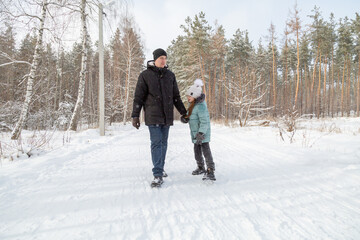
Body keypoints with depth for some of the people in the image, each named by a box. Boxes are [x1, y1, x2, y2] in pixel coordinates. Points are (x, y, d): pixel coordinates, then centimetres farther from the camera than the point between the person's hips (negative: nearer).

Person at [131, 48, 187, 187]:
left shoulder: (170, 75, 13)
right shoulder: (145, 75, 1)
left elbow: (176, 96, 18)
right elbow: (138, 97, 0)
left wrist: (183, 112, 16)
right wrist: (135, 116, -5)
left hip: (167, 116, 4)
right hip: (153, 116, -4)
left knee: (163, 143, 10)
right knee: (156, 143, -9)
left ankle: (160, 169, 23)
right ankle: (158, 175, -6)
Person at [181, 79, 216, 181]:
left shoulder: (200, 106, -23)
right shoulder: (192, 104, 8)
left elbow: (204, 122, -27)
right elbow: (189, 116, 15)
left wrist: (201, 133, -33)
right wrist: (184, 118, -7)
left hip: (203, 133, -10)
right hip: (196, 133, 10)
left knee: (206, 150, -12)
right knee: (197, 150, 18)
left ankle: (210, 171, -10)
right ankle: (201, 167, 34)